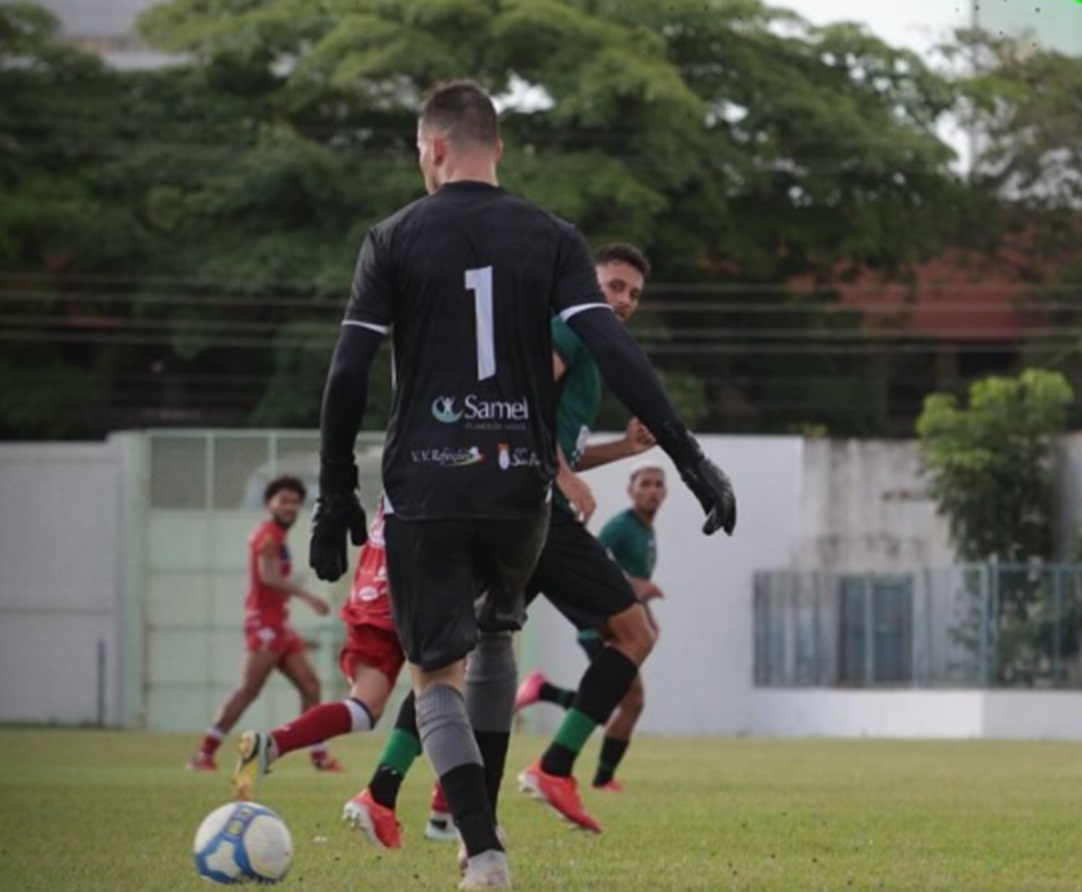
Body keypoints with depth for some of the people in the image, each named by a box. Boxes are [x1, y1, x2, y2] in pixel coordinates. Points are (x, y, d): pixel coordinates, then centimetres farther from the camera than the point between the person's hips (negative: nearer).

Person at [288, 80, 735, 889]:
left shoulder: (394, 241, -1)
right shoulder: (551, 239, 3)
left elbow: (348, 375, -5)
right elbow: (613, 350, -9)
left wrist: (336, 495, 2)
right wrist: (689, 456, -11)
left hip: (425, 492, -3)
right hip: (521, 486, 3)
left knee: (438, 674, 3)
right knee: (494, 635, 28)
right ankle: (483, 820, 29)